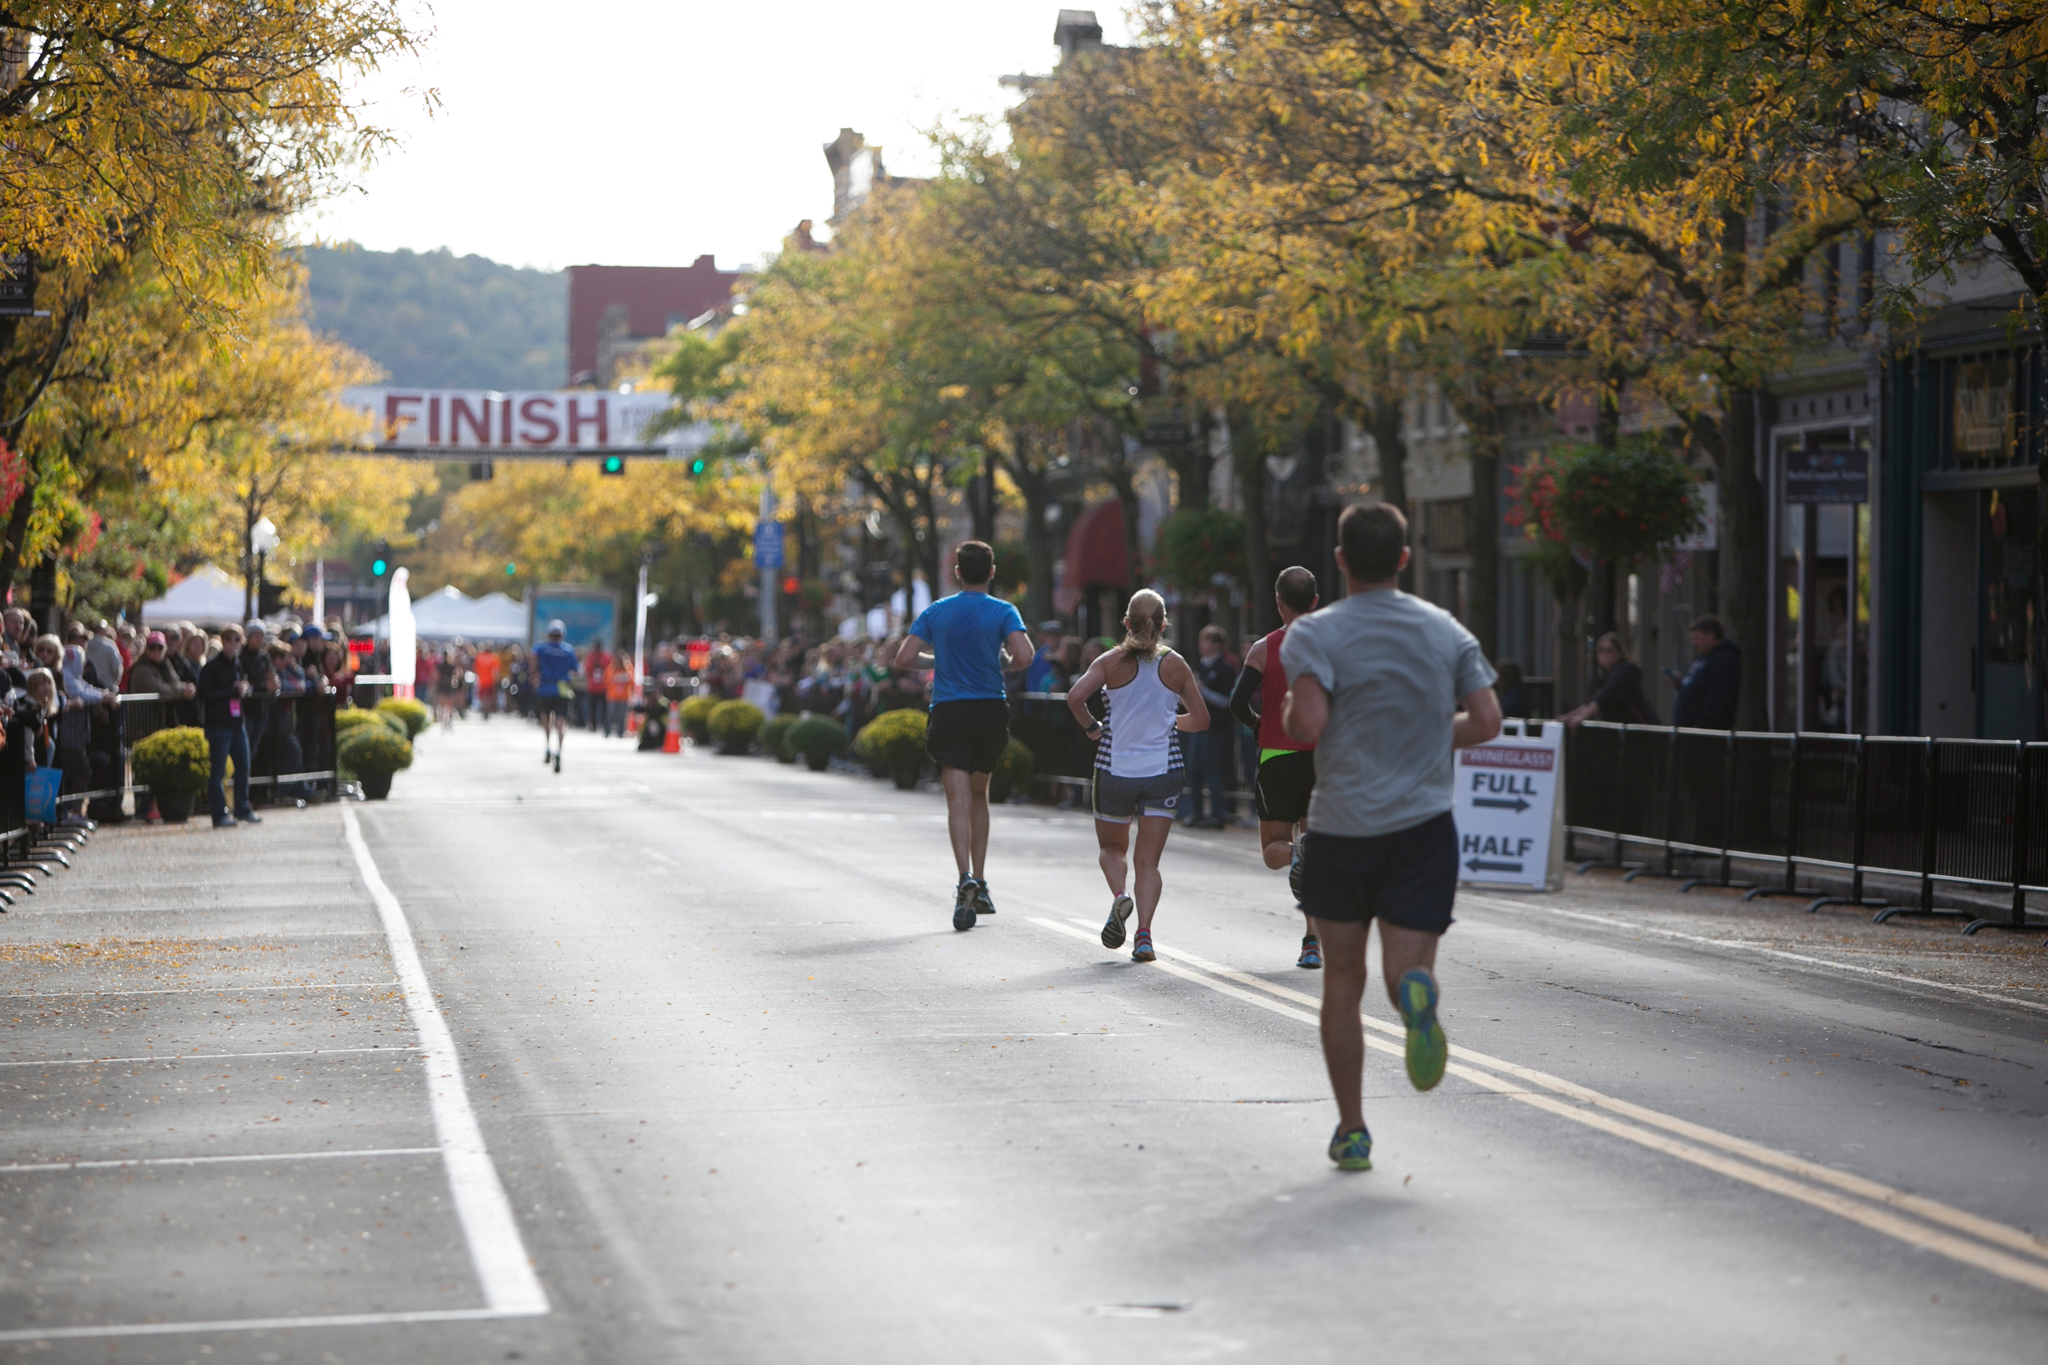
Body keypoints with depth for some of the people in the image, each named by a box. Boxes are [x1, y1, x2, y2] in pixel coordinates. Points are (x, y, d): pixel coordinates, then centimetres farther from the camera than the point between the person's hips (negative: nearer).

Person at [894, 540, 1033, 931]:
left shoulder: (935, 612, 4)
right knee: (979, 793, 18)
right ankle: (980, 884, 18)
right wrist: (1004, 662, 7)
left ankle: (966, 878, -31)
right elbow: (1024, 656, -16)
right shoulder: (1003, 612, -2)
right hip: (991, 712, 1)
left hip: (948, 713, -1)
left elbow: (904, 658, -1)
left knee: (958, 799, -9)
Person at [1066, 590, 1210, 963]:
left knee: (1111, 847, 20)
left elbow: (1075, 697, -17)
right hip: (1163, 771, 1)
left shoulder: (1111, 662, -3)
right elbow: (1200, 719, 7)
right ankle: (1144, 934, -14)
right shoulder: (1176, 665, 1)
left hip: (1115, 769, 0)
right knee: (1148, 861, 3)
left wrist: (1091, 727, 0)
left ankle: (1119, 896, -9)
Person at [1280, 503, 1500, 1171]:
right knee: (1406, 968, 1)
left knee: (1342, 979, 13)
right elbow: (1486, 722, 1)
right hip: (1423, 826, 1)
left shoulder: (1315, 633, -6)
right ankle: (1416, 991, -38)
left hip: (1340, 828, -1)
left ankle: (1351, 1130, 15)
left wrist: (1287, 716, 3)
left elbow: (1307, 724, -20)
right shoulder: (1446, 631, 5)